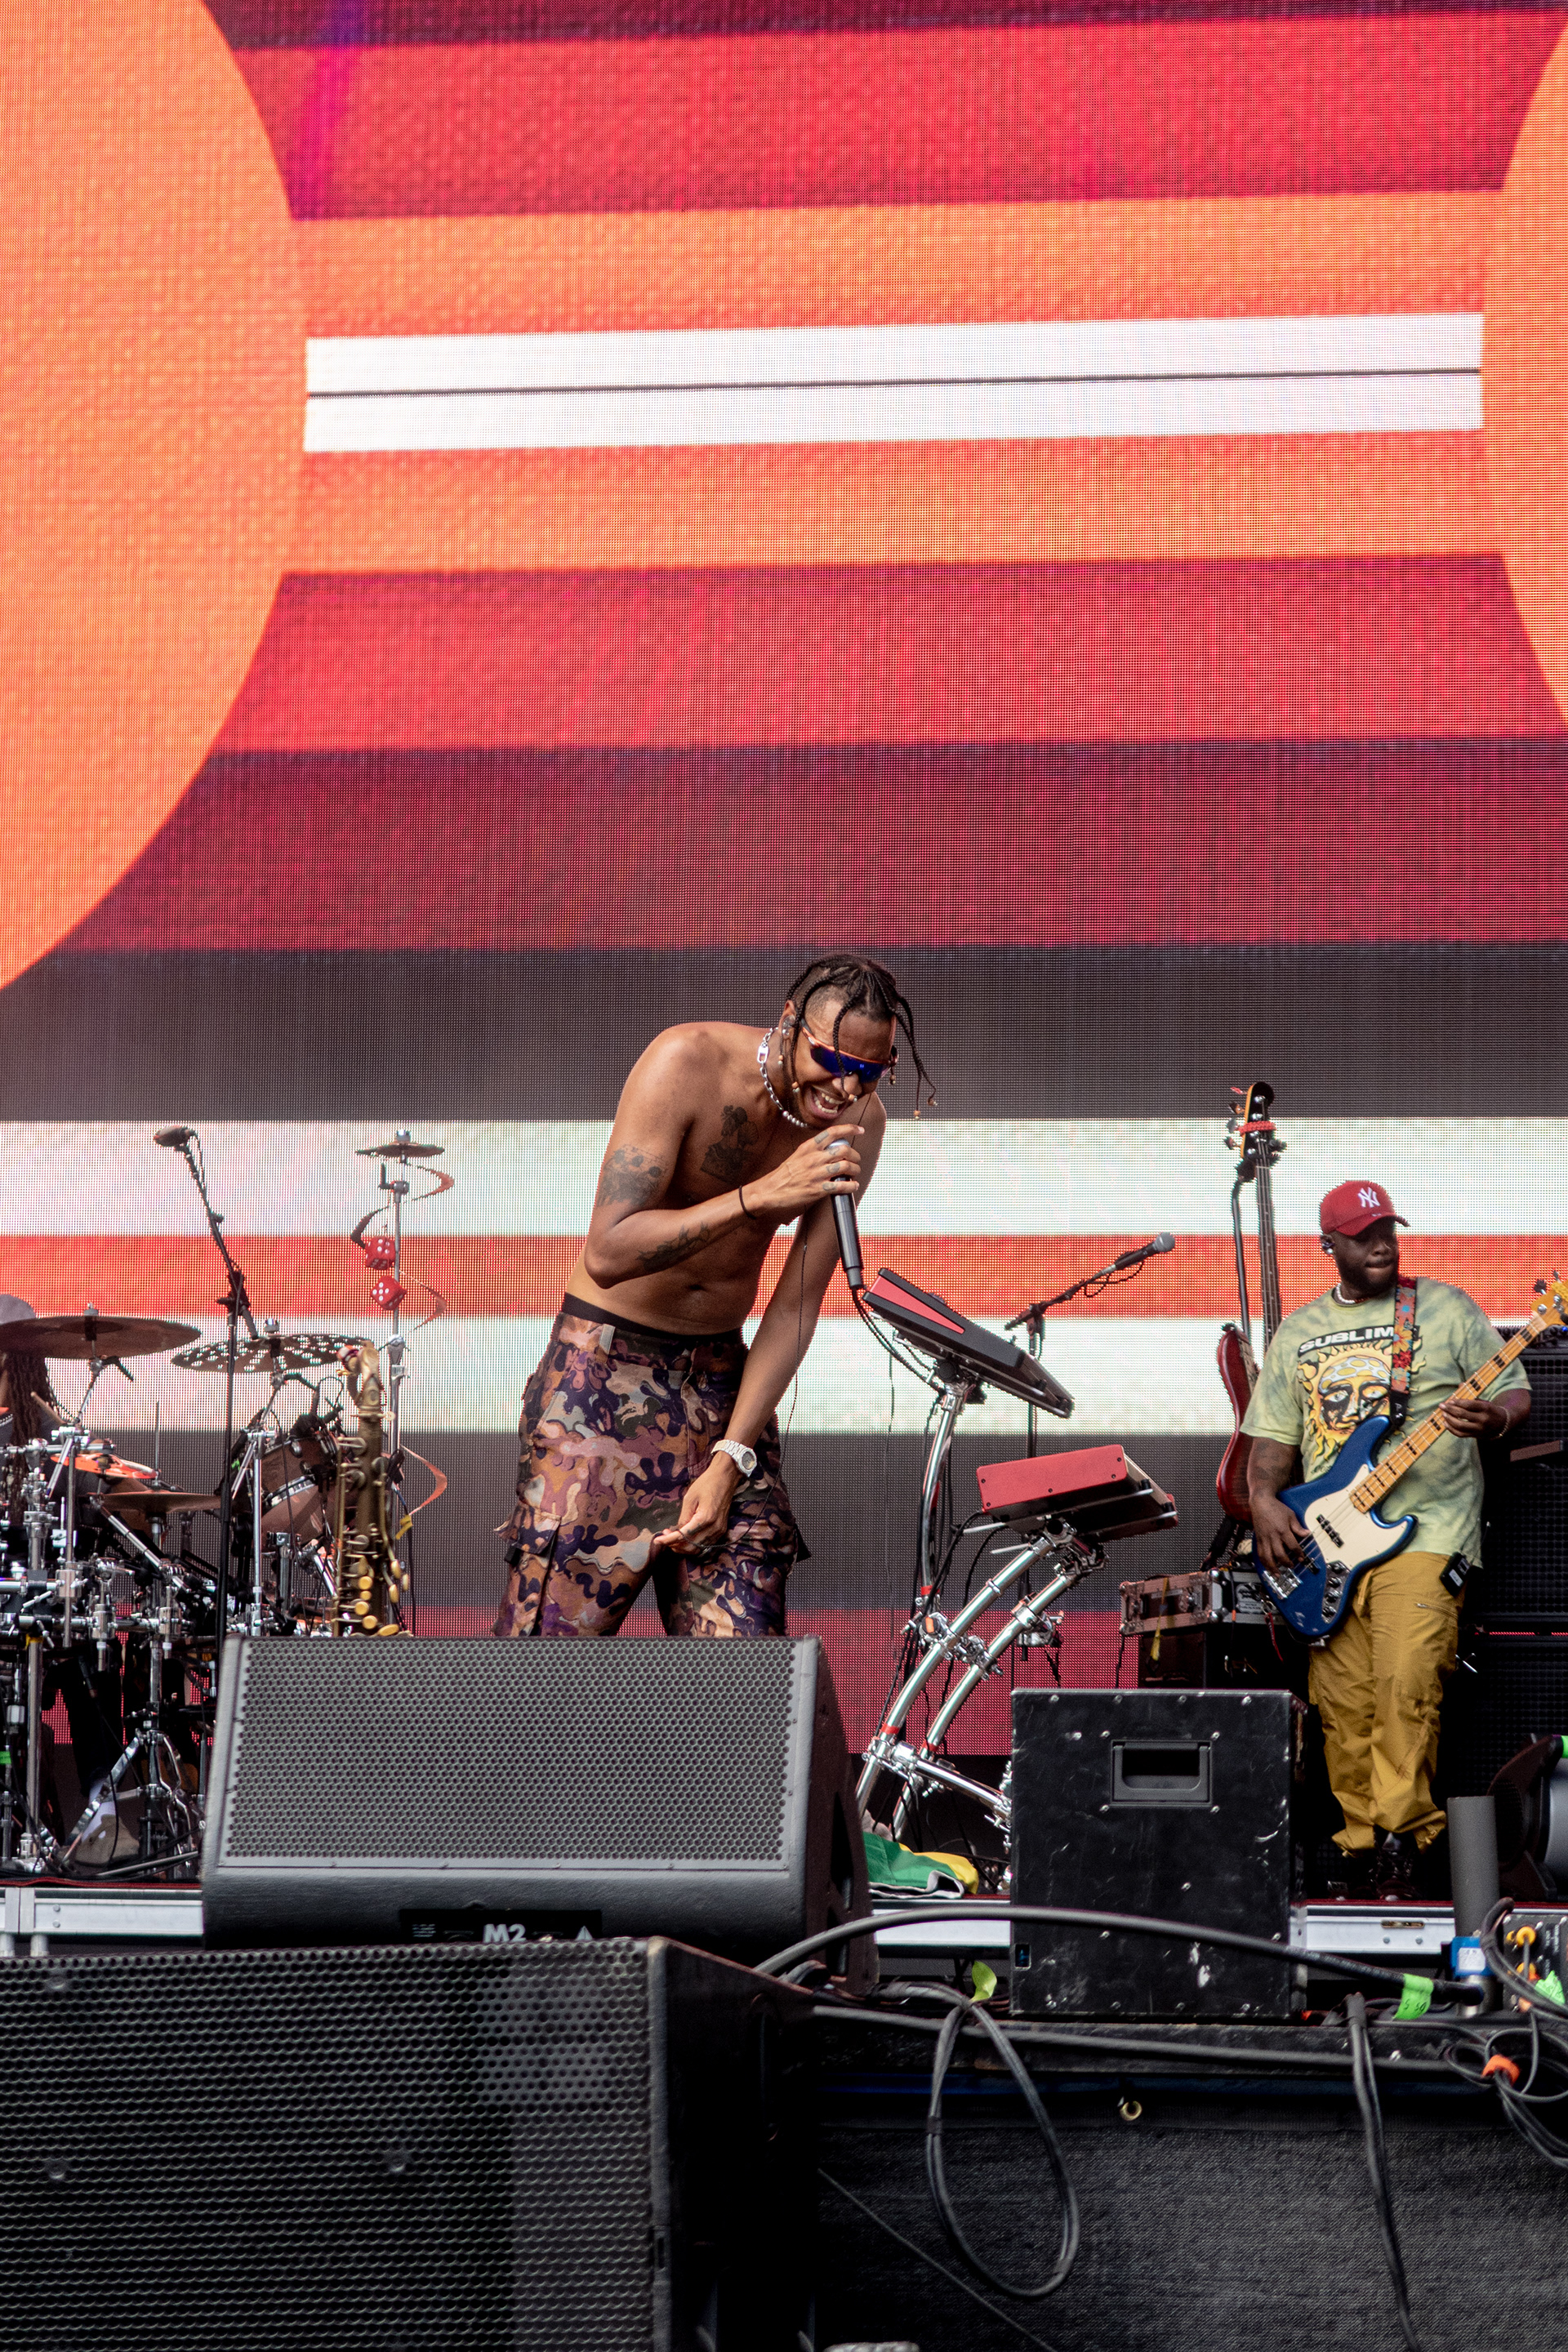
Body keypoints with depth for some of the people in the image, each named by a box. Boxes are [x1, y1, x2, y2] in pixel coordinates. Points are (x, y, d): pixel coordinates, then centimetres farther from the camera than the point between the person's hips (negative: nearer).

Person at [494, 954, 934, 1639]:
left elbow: (797, 1305, -4)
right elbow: (608, 1254, -27)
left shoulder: (859, 1121, -5)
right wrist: (760, 1196, -35)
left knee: (744, 1639, -5)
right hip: (606, 1361, -5)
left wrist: (731, 1458, -12)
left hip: (722, 1372, 5)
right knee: (550, 1633, -11)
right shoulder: (687, 1063, -20)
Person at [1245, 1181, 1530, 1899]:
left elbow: (1515, 1390, 6)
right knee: (1342, 1705, 1)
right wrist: (1264, 1501, 0)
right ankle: (1362, 1847, 9)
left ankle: (1405, 1842, -14)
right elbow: (1272, 1433, 18)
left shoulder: (1446, 1309, 6)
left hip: (1425, 1530, -4)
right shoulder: (1297, 1333, 17)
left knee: (1406, 1686, -19)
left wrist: (1494, 1417, -17)